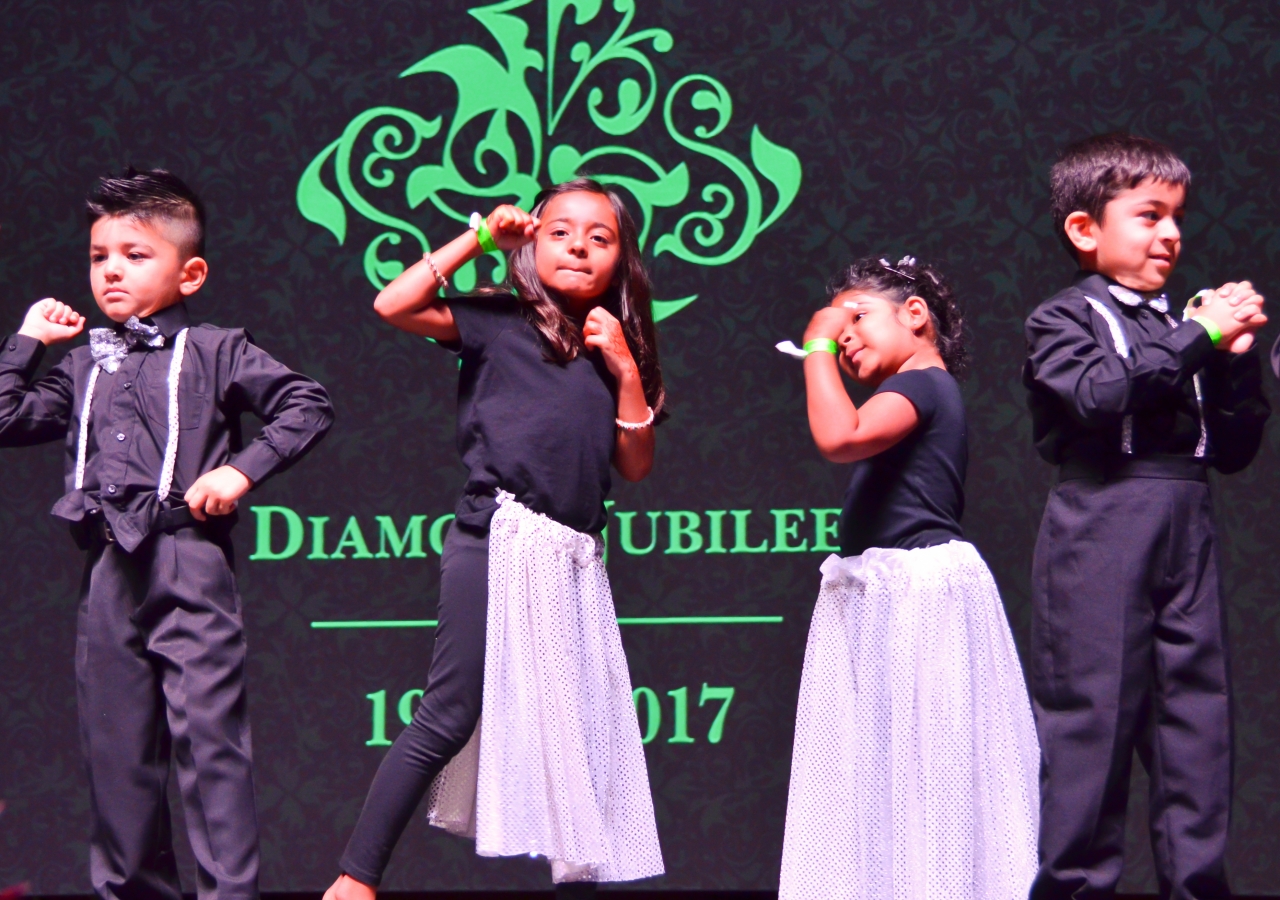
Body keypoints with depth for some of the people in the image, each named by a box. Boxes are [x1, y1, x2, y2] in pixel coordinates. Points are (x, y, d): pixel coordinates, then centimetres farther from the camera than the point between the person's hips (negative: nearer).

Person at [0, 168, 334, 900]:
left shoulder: (214, 352, 4)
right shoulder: (84, 365, 18)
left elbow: (308, 406, 0)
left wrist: (243, 469, -9)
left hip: (189, 561, -5)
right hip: (109, 571, 5)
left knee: (207, 730, -11)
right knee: (116, 743, 8)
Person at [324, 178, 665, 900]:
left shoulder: (615, 347, 17)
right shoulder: (501, 321, 3)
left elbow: (636, 466, 12)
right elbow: (394, 306, -11)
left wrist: (627, 371, 1)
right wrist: (478, 239, -5)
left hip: (575, 556, 6)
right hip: (500, 541, -6)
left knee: (583, 726, 7)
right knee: (452, 715, -9)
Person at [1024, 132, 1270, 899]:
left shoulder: (1184, 326, 15)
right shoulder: (1064, 320, 2)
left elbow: (1235, 450, 15)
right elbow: (1103, 392, -19)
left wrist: (1236, 358, 2)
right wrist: (1200, 337, -16)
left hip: (1187, 531, 5)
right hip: (1102, 531, -5)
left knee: (1198, 706, 4)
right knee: (1095, 710, -4)